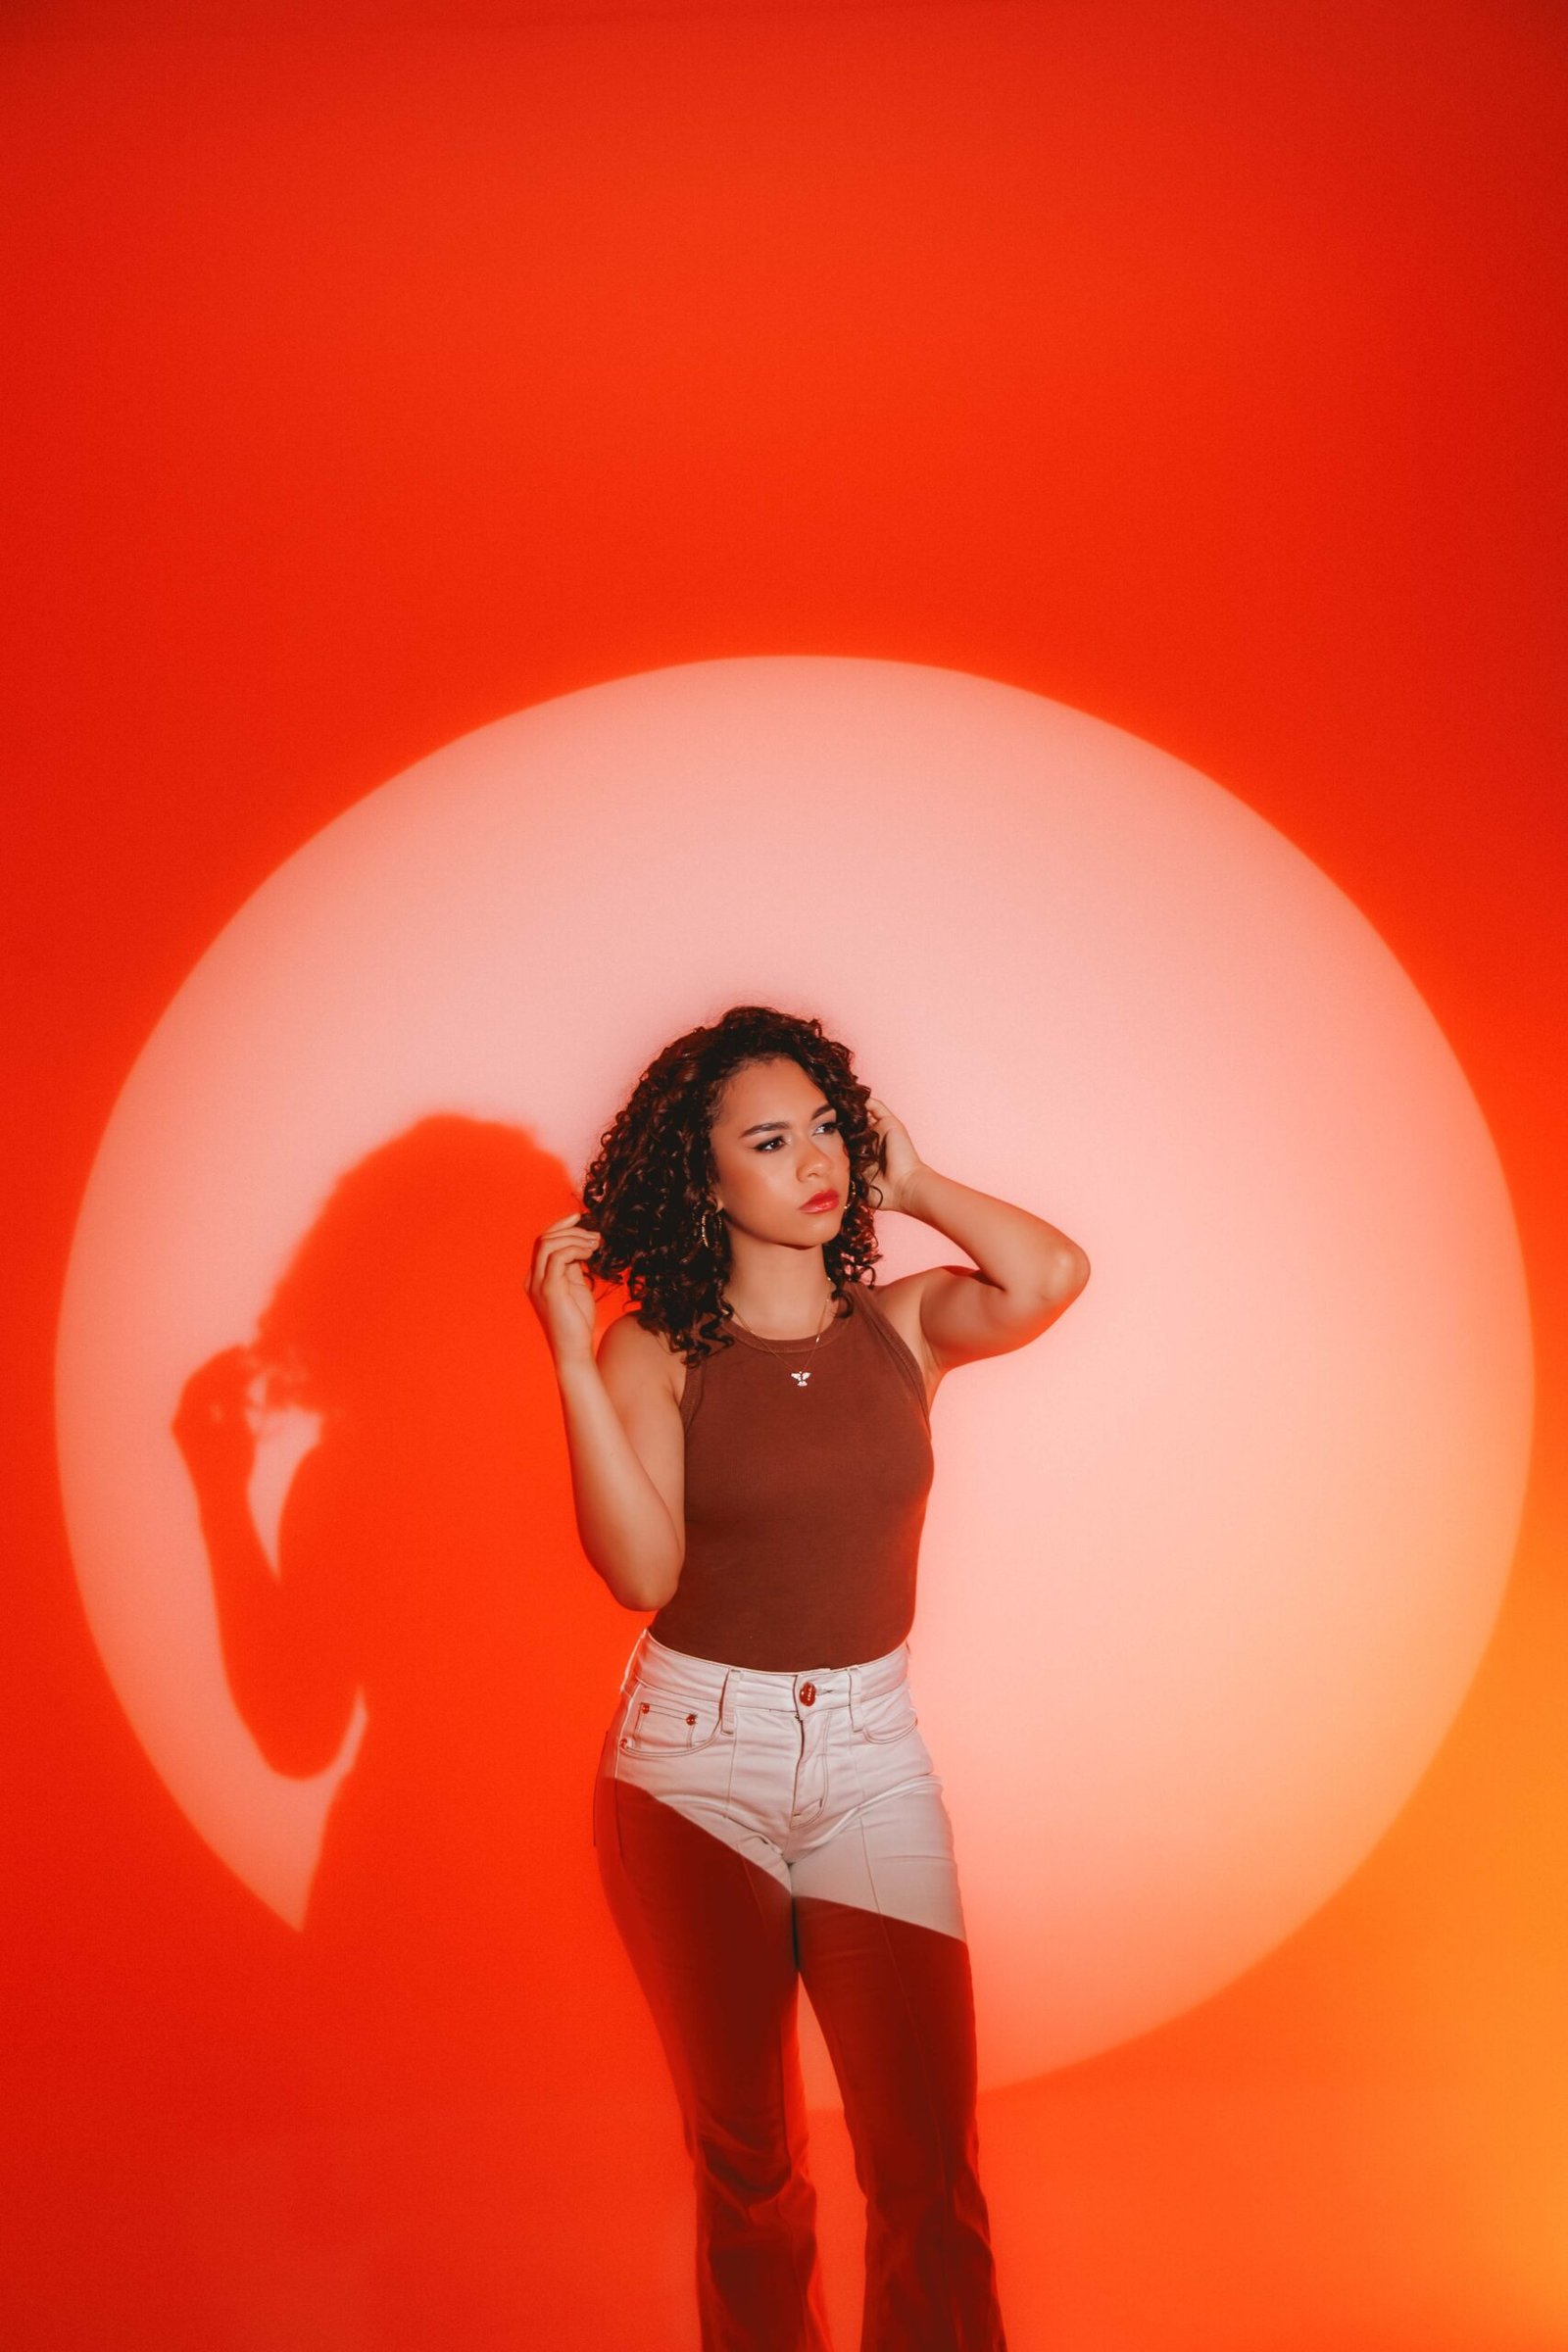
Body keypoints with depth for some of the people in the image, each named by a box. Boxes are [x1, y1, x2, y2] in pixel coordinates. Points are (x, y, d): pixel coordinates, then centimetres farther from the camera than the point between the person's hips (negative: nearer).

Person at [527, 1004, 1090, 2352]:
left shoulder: (902, 1323, 1)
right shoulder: (655, 1351, -5)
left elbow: (1050, 1277, -20)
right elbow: (640, 1568, -17)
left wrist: (908, 1185, -5)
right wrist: (570, 1357, -21)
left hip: (875, 1758, 1)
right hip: (693, 1767, -1)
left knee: (930, 2163, -6)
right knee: (744, 2153, 12)